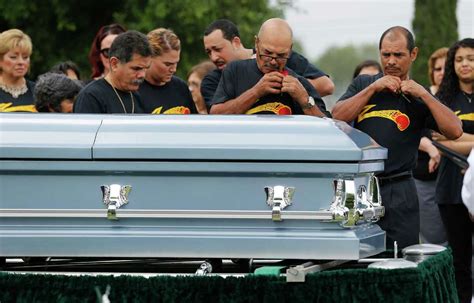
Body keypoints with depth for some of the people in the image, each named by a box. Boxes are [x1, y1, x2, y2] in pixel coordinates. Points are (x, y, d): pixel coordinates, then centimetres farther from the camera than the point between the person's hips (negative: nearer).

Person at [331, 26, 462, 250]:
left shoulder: (418, 97, 10)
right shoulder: (363, 84, 15)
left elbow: (455, 131, -6)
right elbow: (338, 117, -2)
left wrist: (423, 95, -10)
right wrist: (373, 88, -6)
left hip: (398, 195, -1)